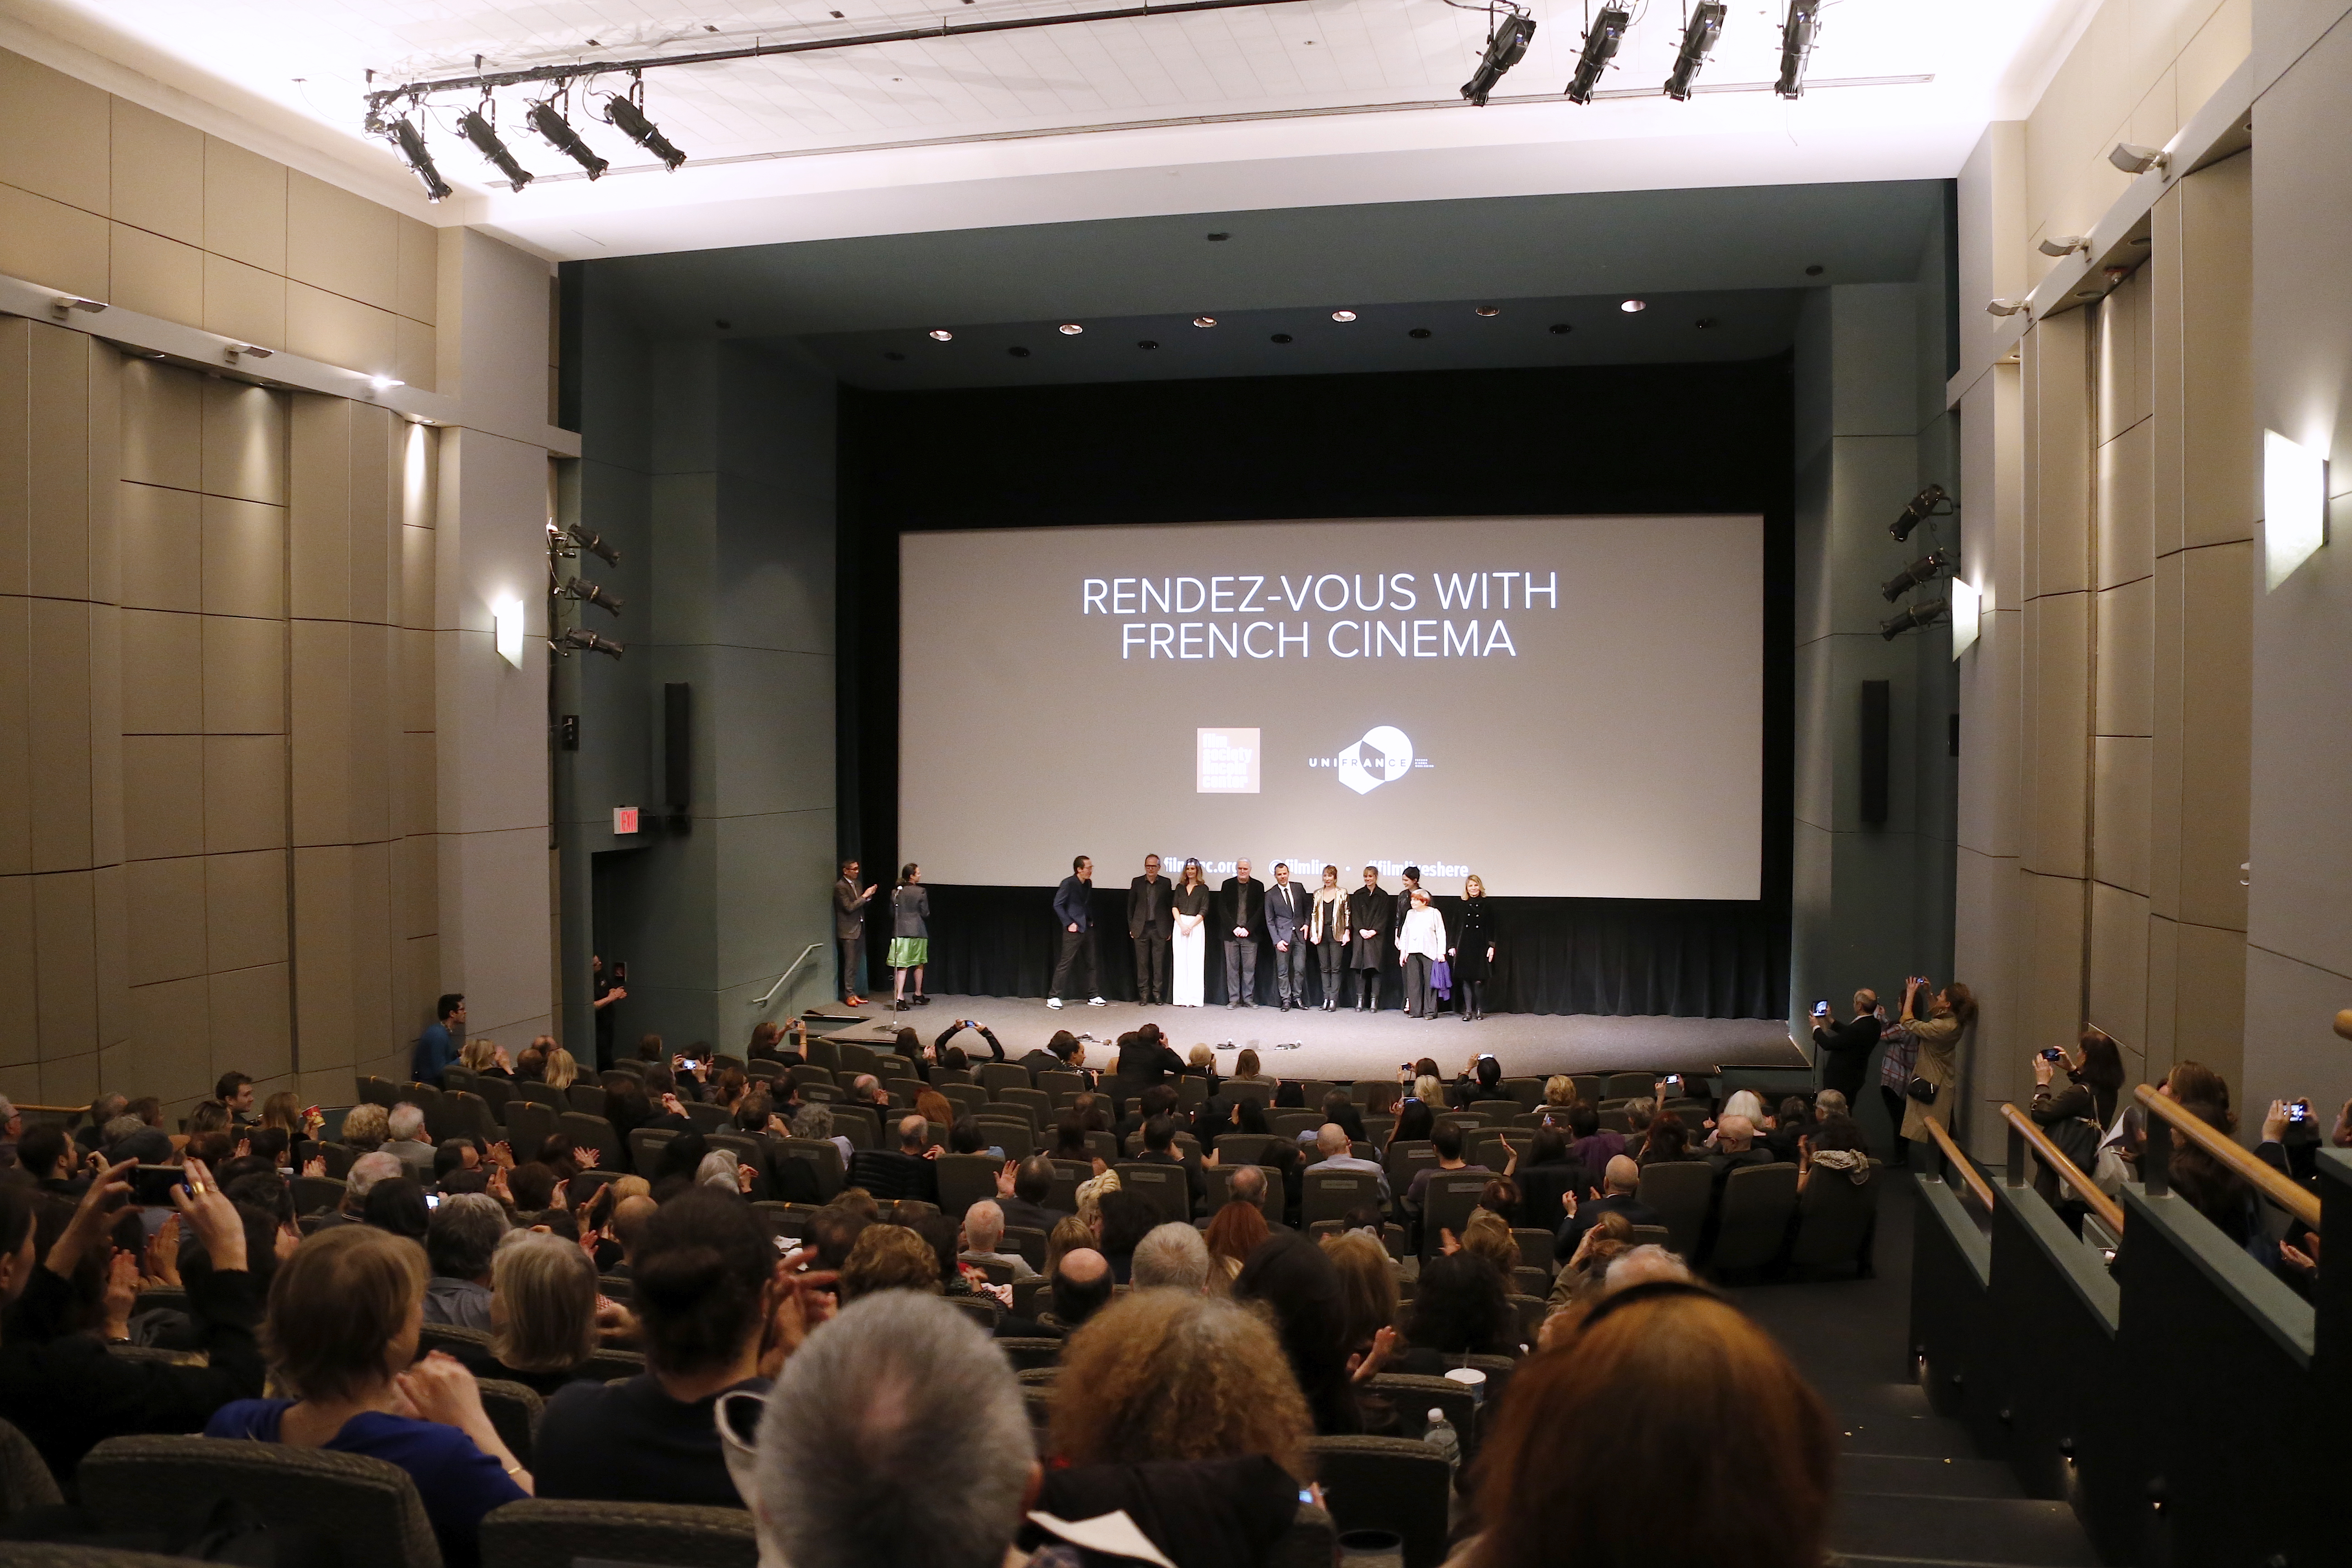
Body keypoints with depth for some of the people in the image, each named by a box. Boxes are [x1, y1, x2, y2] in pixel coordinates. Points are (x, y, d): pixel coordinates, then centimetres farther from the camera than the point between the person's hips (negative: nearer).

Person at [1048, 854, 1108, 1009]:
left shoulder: (1088, 883, 10)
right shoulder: (1068, 883, -12)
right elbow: (1057, 905, -12)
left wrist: (1091, 920, 11)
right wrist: (1069, 924, -14)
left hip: (1087, 929, 8)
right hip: (1074, 930, -8)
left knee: (1092, 964, 10)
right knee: (1065, 963, -7)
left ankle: (1093, 997, 17)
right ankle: (1054, 997, -2)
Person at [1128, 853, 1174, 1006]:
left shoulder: (1166, 883, 4)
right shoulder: (1137, 883, 6)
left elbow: (1171, 906, 6)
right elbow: (1131, 906, 9)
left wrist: (1169, 929, 2)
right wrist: (1131, 927, 4)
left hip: (1159, 928, -1)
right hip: (1141, 928, 1)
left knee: (1159, 963, 1)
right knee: (1142, 962, 2)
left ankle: (1158, 993, 8)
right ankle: (1144, 993, 7)